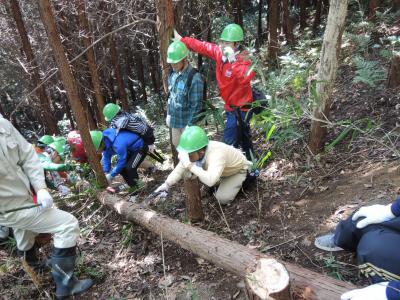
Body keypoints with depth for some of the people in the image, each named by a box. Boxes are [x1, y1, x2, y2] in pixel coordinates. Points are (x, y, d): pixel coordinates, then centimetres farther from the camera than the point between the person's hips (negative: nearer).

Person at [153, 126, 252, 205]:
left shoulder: (217, 154, -46)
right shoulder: (193, 152, -24)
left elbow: (210, 180, -56)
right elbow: (180, 169, -14)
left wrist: (191, 166, -53)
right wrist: (166, 185, -27)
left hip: (238, 168, -6)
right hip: (218, 169, 6)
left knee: (222, 199, -20)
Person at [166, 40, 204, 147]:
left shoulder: (195, 78, -24)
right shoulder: (173, 74, -1)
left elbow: (196, 105, -22)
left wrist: (190, 125, -18)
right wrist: (169, 114, 13)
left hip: (188, 122, -7)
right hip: (175, 120, 7)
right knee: (176, 145, 23)